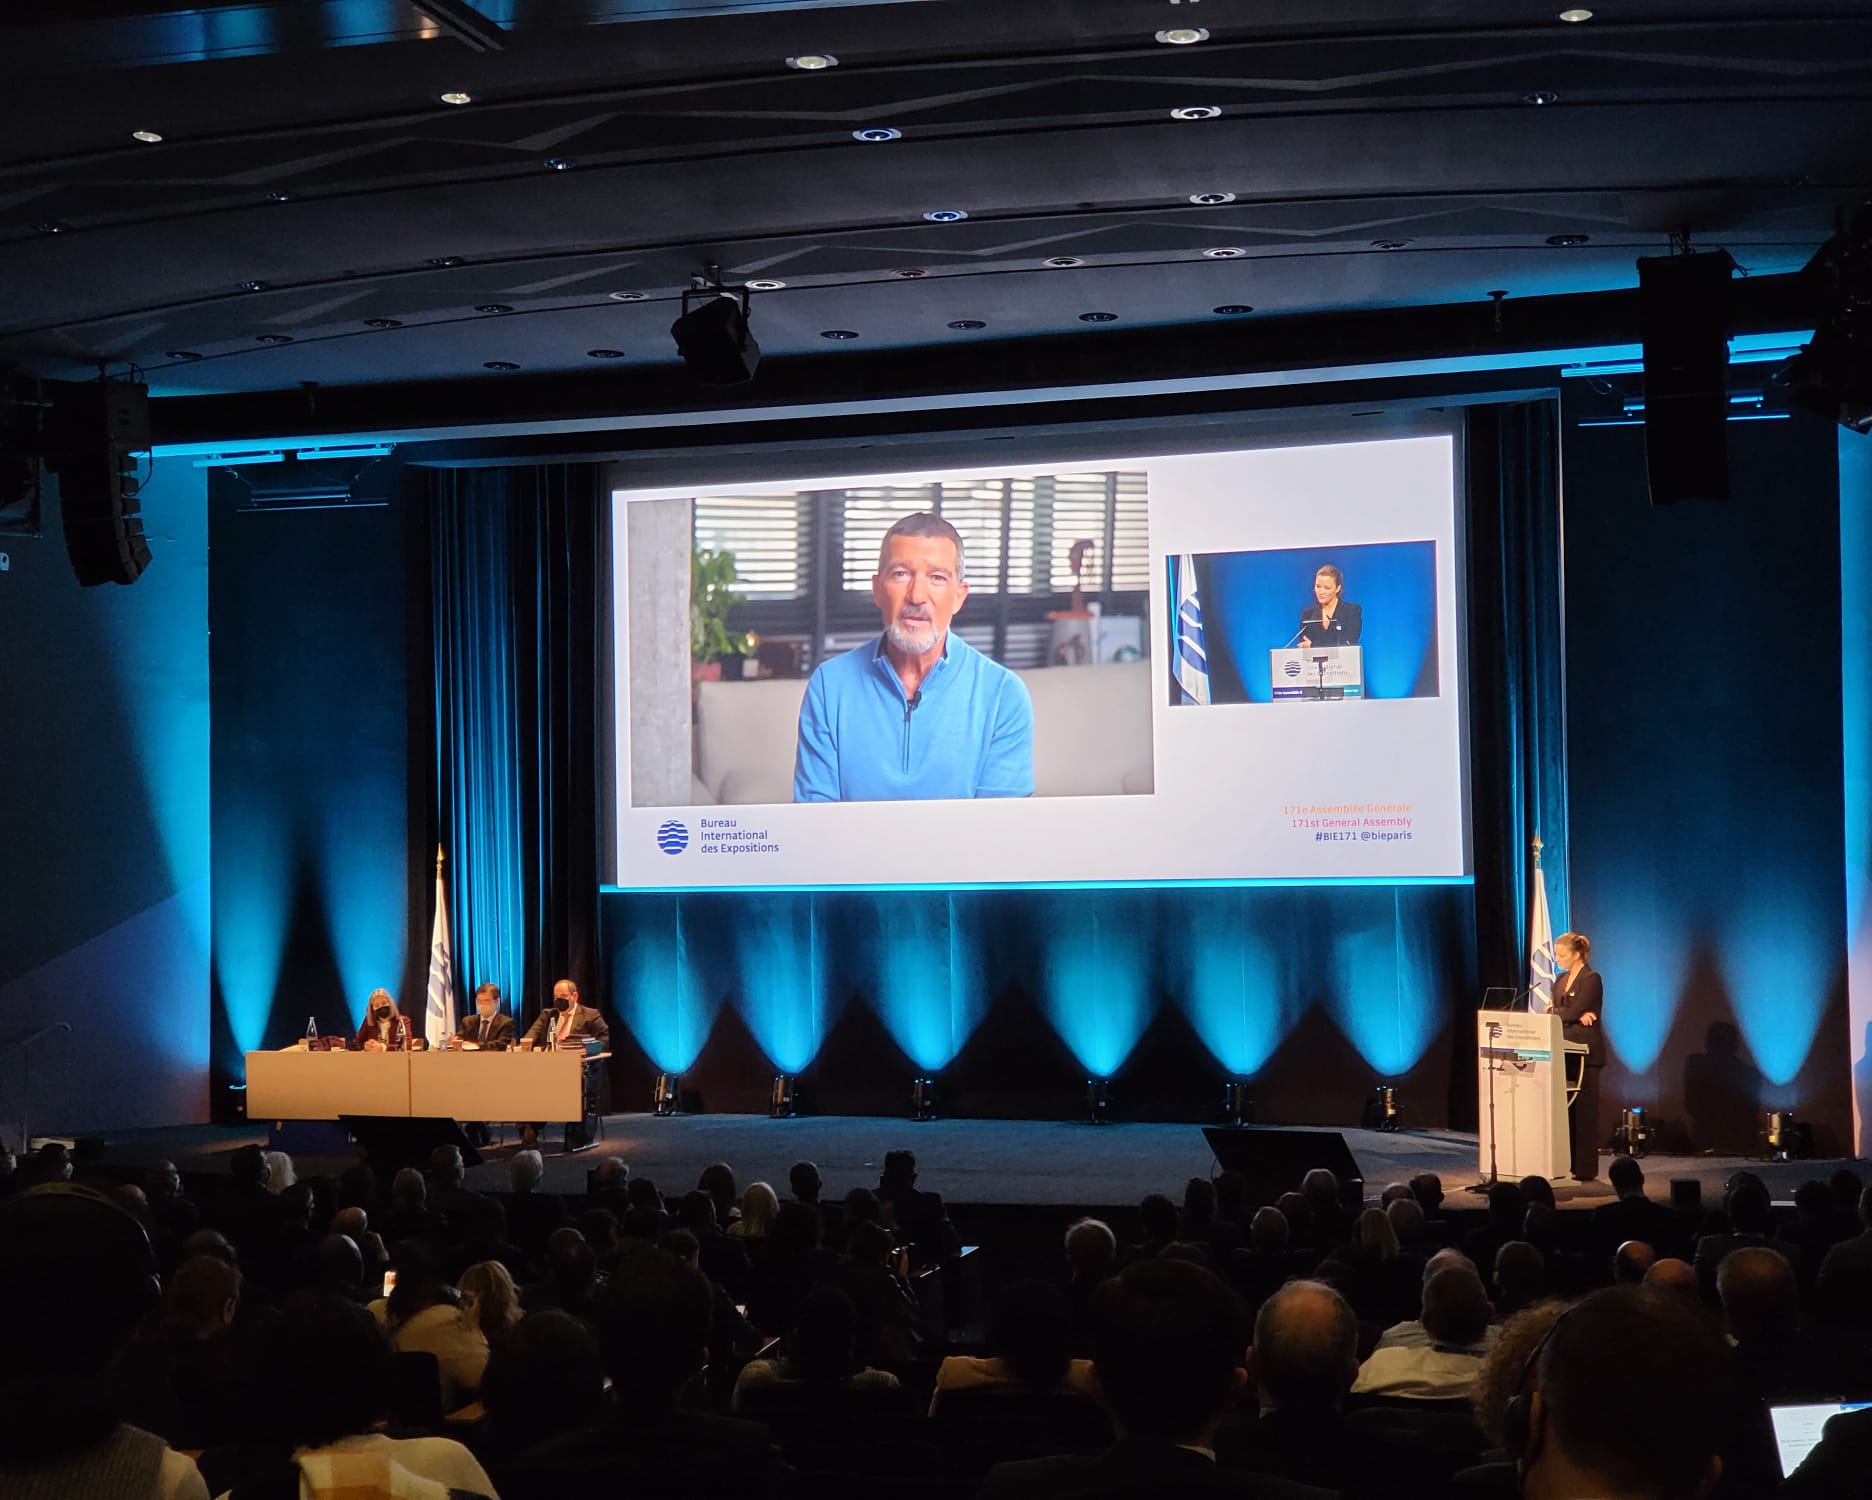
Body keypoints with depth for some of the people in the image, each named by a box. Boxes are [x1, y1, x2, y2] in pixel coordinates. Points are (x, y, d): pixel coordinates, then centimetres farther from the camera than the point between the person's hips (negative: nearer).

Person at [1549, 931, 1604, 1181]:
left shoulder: (1592, 979, -9)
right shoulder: (1561, 979, 16)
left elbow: (1573, 1011, -17)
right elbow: (1555, 1011, 7)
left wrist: (1552, 1012, -2)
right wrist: (1576, 1015, -10)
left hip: (1586, 1051, -7)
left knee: (1584, 1109, -4)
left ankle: (1586, 1169, -1)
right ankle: (1566, 1164, 9)